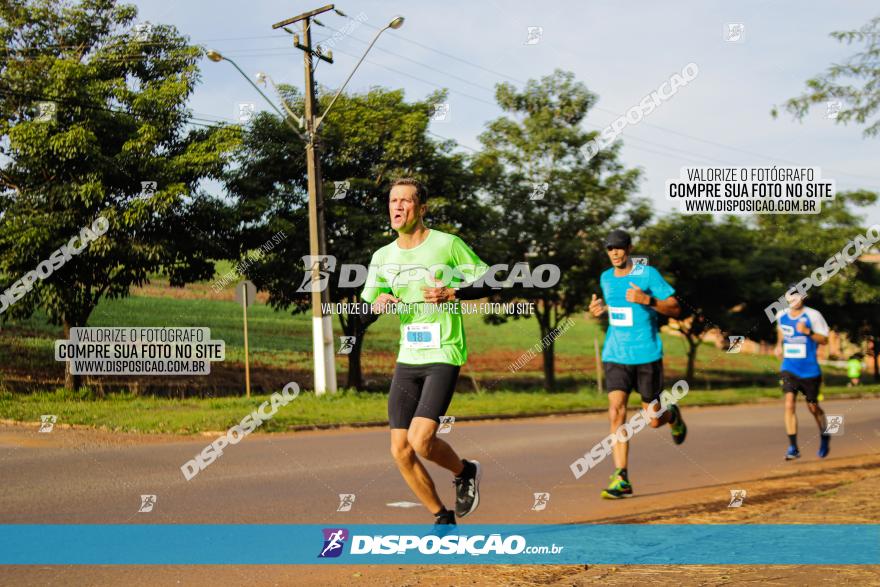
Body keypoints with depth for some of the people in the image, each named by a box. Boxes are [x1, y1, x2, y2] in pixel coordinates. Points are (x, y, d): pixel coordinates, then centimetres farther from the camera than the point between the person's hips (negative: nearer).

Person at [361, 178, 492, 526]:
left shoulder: (448, 245, -6)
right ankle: (443, 519, 19)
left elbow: (487, 284, 1)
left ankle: (464, 472, 14)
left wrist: (453, 294, -16)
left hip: (443, 356, -5)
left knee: (421, 440, -19)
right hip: (407, 358, 6)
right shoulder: (382, 257, 8)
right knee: (400, 451, 1)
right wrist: (377, 305, -8)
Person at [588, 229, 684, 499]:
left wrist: (646, 299, -23)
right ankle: (621, 479, -12)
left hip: (647, 355, -3)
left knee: (654, 420, 6)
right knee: (616, 412, -14)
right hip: (615, 356, 3)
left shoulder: (648, 274, -6)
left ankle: (672, 415, 44)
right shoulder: (605, 278, 9)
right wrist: (600, 309, 5)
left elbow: (675, 309, -7)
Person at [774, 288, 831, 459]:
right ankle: (793, 448, -11)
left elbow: (824, 339, -10)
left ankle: (824, 437, 38)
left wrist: (808, 331, -24)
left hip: (809, 370, -3)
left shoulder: (813, 316, -11)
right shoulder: (781, 315, 3)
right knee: (789, 405, -13)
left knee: (813, 407, 10)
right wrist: (779, 344, 20)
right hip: (789, 369, 3)